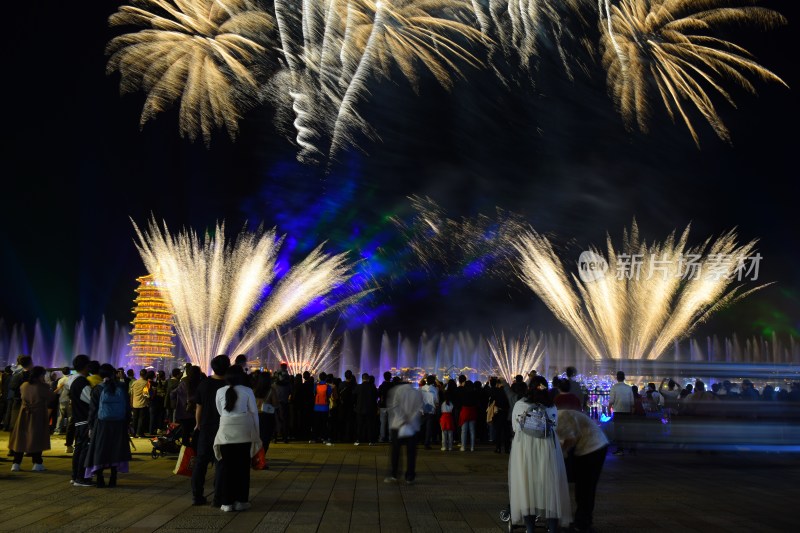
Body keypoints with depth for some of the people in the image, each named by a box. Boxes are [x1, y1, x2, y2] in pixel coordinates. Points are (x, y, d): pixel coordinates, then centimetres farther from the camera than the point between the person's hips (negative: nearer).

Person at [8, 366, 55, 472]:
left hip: (24, 415, 4)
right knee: (36, 438, 3)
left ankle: (16, 463, 10)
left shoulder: (23, 386, 0)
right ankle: (37, 463, 4)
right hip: (38, 416, -4)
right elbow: (52, 397, -5)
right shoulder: (42, 387, -15)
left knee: (21, 438, 10)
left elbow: (22, 397, 16)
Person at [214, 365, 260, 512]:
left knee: (226, 466, 5)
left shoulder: (220, 391, 3)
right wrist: (256, 433, 8)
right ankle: (241, 501, 9)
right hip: (244, 432, -1)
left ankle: (227, 502, 6)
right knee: (242, 466, 6)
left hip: (226, 431, 1)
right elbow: (254, 412, 0)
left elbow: (219, 412, 6)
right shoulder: (247, 391, -1)